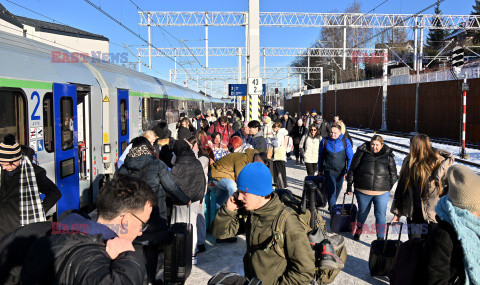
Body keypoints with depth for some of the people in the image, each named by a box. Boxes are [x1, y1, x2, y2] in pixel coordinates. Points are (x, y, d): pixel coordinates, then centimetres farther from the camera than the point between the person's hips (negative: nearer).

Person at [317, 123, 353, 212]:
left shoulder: (345, 142, -3)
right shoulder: (325, 141, -2)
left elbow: (350, 157, 3)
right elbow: (321, 157, 9)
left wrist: (348, 171, -2)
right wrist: (320, 170, 13)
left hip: (341, 171, 2)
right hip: (329, 171, -2)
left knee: (337, 191, 14)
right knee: (332, 191, -12)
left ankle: (331, 206, 36)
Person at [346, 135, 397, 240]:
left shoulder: (388, 156, 4)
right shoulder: (362, 152, -1)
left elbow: (393, 174, 15)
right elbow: (352, 169, 5)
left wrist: (389, 187, 13)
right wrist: (349, 185, 6)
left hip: (382, 193, 0)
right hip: (363, 191, 0)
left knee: (381, 215, -2)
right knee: (363, 212, 18)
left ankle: (380, 238, 11)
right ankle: (358, 230, 43)